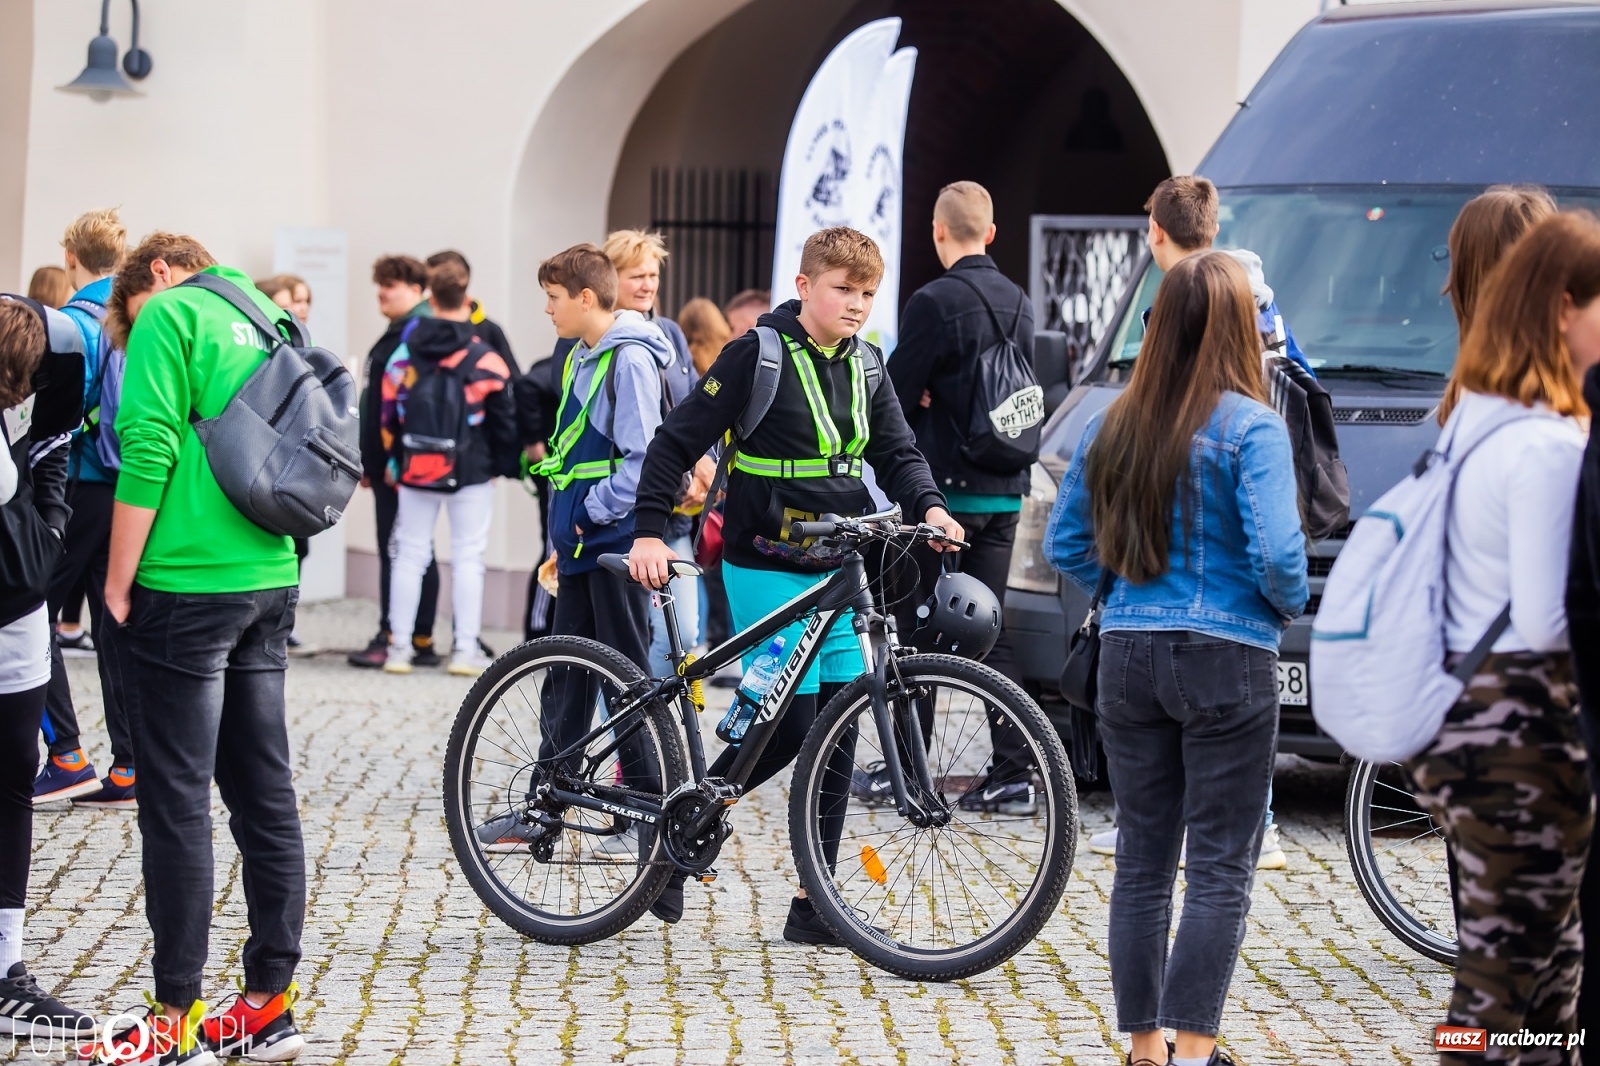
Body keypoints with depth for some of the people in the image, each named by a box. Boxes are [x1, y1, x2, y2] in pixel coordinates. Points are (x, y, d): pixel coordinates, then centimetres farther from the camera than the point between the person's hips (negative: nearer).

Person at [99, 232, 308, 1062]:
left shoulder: (169, 315, -6)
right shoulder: (267, 319, 17)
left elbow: (148, 450, -15)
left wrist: (118, 584, -9)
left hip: (183, 587, -8)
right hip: (270, 582, 8)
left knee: (176, 802, -3)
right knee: (264, 792, 10)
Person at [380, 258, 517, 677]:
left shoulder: (405, 354, 0)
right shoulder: (485, 360, -9)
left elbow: (389, 413, 6)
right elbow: (504, 418, -3)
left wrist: (393, 461, 17)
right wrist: (505, 465, 9)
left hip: (415, 469, 3)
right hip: (471, 471, -3)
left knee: (410, 553, 10)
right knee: (468, 556, 3)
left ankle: (399, 646, 11)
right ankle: (466, 650, 2)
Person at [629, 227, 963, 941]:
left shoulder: (863, 364, 10)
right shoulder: (760, 353, -9)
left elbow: (895, 452, 13)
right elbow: (677, 442, -9)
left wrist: (928, 506, -8)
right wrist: (649, 532, -16)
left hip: (837, 572, 6)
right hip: (767, 570, -6)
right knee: (786, 728, -11)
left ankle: (814, 905, 9)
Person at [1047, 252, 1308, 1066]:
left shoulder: (1111, 427, 6)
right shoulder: (1249, 426, -11)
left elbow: (1065, 547, 11)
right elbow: (1276, 552, -17)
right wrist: (1290, 605, 2)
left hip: (1128, 655, 5)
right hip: (1226, 659, -5)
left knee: (1141, 860, 12)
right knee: (1220, 868, 0)